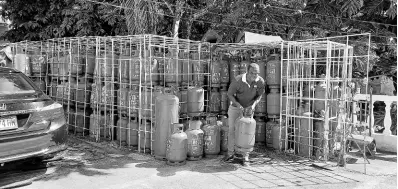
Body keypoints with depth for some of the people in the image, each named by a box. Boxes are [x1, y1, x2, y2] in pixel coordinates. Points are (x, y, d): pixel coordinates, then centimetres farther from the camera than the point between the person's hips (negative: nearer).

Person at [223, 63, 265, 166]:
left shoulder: (260, 81, -25)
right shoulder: (238, 80, -30)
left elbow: (259, 95, -8)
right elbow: (230, 94, -16)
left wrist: (254, 104, -28)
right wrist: (238, 104, -31)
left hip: (248, 108, 0)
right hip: (234, 106, 0)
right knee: (232, 130, 6)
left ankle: (246, 157, 7)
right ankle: (230, 153, 22)